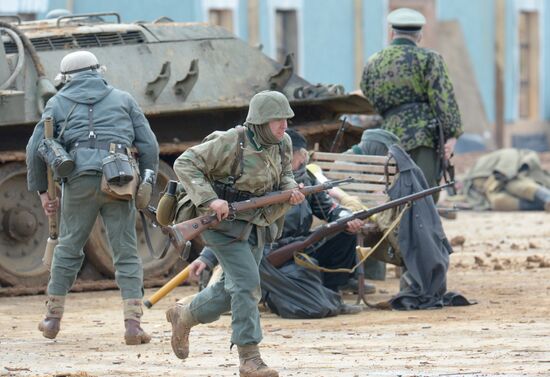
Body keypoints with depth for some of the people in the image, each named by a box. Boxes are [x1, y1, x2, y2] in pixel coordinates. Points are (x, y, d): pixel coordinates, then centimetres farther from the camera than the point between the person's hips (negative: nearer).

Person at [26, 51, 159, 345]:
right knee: (126, 253, 3)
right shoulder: (123, 99, 19)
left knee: (68, 248, 15)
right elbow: (149, 145, 13)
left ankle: (53, 319, 21)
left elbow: (35, 149, 9)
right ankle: (133, 324, -6)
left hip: (80, 180, 0)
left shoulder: (59, 103, 16)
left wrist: (41, 189, 17)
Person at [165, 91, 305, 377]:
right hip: (226, 223, -8)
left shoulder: (283, 144, -1)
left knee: (233, 288, 16)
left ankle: (184, 316, 41)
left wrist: (291, 191, -7)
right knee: (247, 283, -17)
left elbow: (284, 176, 17)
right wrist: (209, 200, -28)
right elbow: (185, 164, -18)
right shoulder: (231, 143, -21)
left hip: (257, 225, 8)